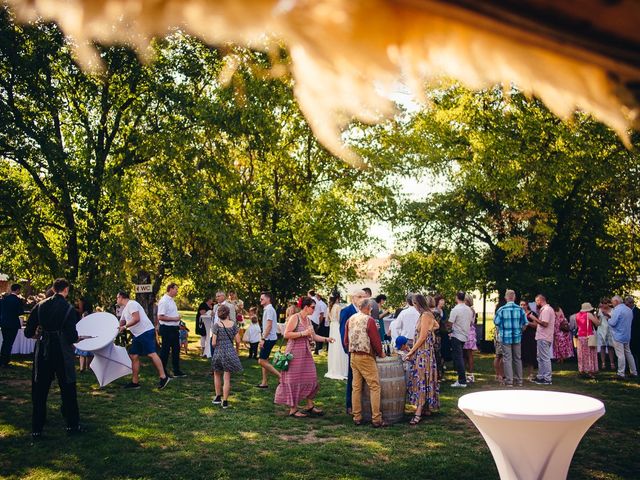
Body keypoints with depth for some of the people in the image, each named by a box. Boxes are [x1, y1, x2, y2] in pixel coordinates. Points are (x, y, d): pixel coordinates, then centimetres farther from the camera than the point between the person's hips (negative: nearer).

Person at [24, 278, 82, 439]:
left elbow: (28, 332, 2)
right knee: (67, 390, 10)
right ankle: (72, 425, 19)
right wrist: (75, 337, 9)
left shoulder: (40, 306, 0)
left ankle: (36, 430, 13)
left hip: (42, 352, 3)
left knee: (39, 391, 10)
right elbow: (72, 337, -13)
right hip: (62, 354, -3)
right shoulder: (69, 309, -10)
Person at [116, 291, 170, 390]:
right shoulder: (125, 309, 23)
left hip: (146, 331, -11)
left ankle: (163, 377, -13)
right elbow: (121, 323, 33)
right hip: (137, 335, 11)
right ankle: (135, 382, 12)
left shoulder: (131, 304, -10)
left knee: (151, 354, -15)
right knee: (134, 356, 8)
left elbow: (136, 319, -20)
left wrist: (125, 327, -12)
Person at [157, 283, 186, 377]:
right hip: (167, 329, -9)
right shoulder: (164, 301, -17)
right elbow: (160, 317, -23)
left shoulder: (171, 300, 13)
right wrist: (174, 319, -21)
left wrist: (178, 323, 15)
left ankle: (177, 371, 22)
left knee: (176, 349, 13)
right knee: (165, 350, 0)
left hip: (174, 328, 10)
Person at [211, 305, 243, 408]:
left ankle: (218, 397, 24)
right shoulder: (233, 324, -2)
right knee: (227, 378, 4)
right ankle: (225, 401, 5)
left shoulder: (216, 325, -7)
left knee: (217, 374, 22)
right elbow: (238, 340, -1)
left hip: (218, 352, 0)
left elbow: (214, 343, -7)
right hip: (230, 352, 1)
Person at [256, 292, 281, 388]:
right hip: (268, 338, 10)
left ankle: (280, 376, -7)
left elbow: (269, 326, -22)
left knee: (262, 361, -9)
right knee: (264, 360, 12)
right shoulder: (267, 309, 16)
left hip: (269, 338, -10)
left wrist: (263, 339, -23)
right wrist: (263, 339, 20)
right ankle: (264, 383, 16)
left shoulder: (269, 309, -15)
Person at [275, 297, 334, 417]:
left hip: (306, 353, 8)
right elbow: (286, 334, -19)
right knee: (294, 380, -1)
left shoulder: (308, 320, 12)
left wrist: (326, 339, 6)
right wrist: (303, 333, -20)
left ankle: (310, 406, 22)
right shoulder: (294, 318, -12)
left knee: (310, 379, 9)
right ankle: (293, 409, 9)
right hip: (295, 353, -8)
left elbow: (314, 336, 18)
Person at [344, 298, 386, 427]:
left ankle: (357, 417, 14)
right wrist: (380, 353, 6)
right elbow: (376, 340, -10)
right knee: (374, 387, -2)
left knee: (356, 387, 10)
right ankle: (376, 419, -3)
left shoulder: (350, 319, 9)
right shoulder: (369, 320, -11)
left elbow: (346, 340, 13)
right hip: (366, 357, -7)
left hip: (353, 357, 7)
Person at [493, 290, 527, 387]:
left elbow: (496, 322, -4)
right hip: (517, 337, 3)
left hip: (505, 337, -2)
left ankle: (509, 381, 2)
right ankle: (519, 380, 20)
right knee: (518, 358, 14)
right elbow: (525, 323, 2)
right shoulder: (520, 309, -4)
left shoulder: (501, 309, -10)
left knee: (507, 359, 3)